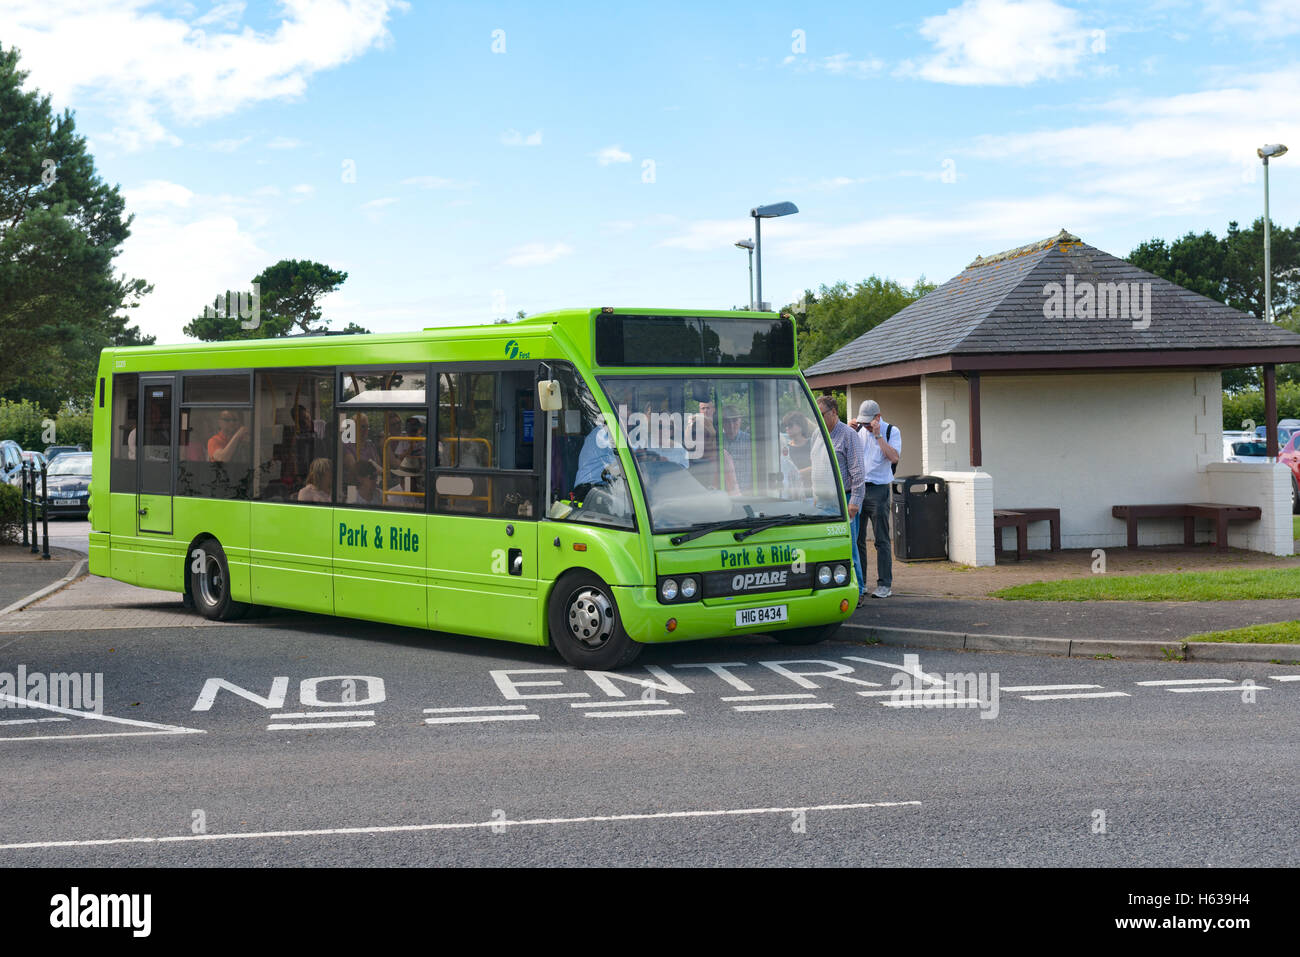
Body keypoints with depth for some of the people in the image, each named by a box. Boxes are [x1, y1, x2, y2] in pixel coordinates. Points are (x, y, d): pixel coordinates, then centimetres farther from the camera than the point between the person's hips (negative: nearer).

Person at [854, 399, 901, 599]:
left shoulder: (891, 432, 0)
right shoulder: (858, 430, 11)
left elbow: (894, 457, -16)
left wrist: (878, 435, -16)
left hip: (878, 490, -4)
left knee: (882, 540, -3)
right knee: (856, 538, 6)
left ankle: (885, 585, 1)